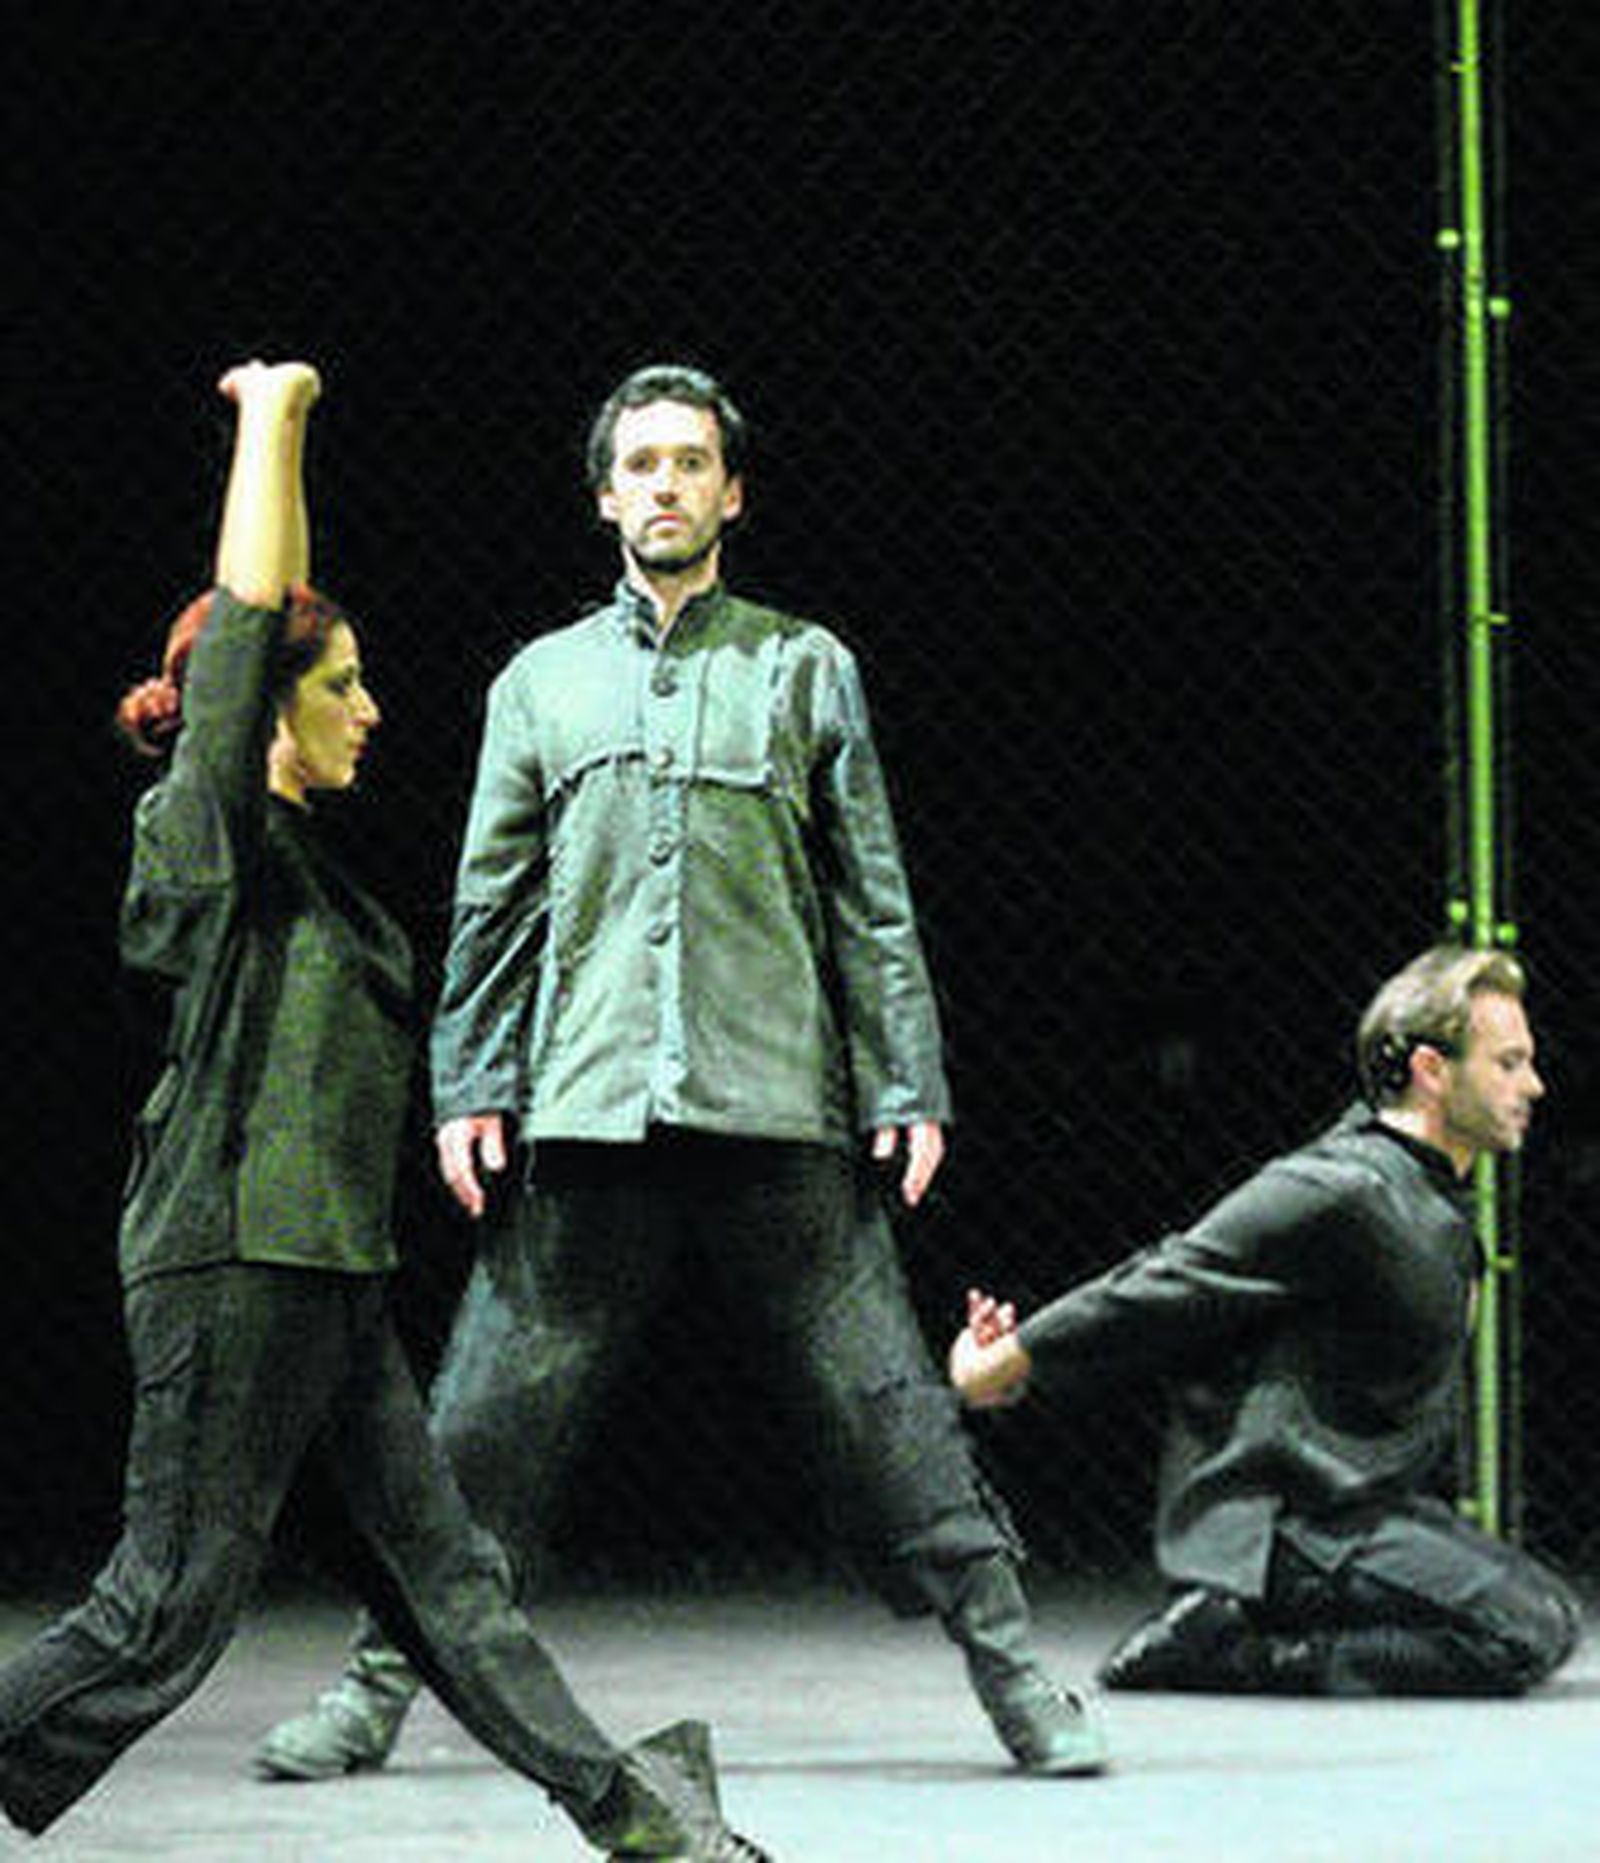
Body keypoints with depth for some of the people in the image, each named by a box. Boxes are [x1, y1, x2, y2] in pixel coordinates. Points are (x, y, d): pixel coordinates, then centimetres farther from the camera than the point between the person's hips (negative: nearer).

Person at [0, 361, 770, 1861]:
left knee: (436, 1569, 9)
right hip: (233, 1268, -9)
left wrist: (289, 430, 24)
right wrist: (270, 415, -7)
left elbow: (277, 612, 24)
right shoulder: (215, 834, -9)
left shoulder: (293, 844, 15)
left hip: (326, 1279, 9)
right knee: (167, 1608, -6)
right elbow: (249, 621, -15)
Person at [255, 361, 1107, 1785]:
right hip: (586, 1113, 1)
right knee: (490, 1417, 1)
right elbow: (493, 906, 15)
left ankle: (1019, 1679, 2)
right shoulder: (543, 683, 16)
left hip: (779, 1115, -1)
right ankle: (379, 1687, 10)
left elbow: (875, 902, 9)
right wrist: (470, 1088, 4)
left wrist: (910, 1088, 1)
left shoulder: (805, 668, 11)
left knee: (886, 1409, -3)